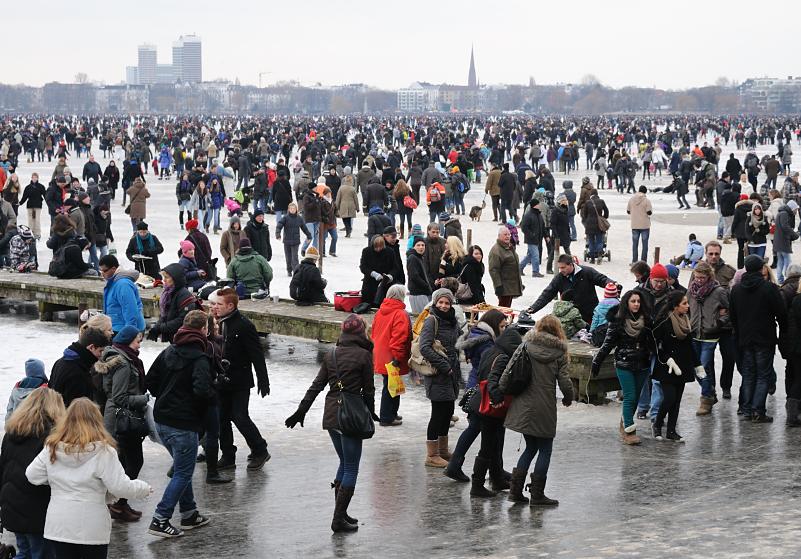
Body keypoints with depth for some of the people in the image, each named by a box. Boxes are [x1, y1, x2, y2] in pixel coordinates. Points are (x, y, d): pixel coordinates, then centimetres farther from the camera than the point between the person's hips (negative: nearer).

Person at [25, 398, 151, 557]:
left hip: (57, 526, 3)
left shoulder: (52, 448, -2)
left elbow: (32, 475, 5)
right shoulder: (102, 451, -13)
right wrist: (144, 488, 3)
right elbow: (120, 487, -14)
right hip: (91, 529, -3)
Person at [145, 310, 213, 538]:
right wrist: (213, 395, -8)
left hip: (161, 421, 8)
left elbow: (149, 381, 10)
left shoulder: (168, 352, 8)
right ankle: (160, 520, -3)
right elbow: (202, 389, -29)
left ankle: (189, 514, 29)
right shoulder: (199, 358, -16)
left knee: (182, 468, 22)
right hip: (184, 424, -8)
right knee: (183, 473, 2)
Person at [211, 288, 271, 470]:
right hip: (222, 381, 8)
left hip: (240, 383, -7)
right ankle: (228, 457, 18)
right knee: (222, 418, 8)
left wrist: (263, 381, -18)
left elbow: (257, 355, -15)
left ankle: (260, 451, 9)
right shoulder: (219, 324, 8)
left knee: (240, 417, -9)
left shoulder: (244, 326, -14)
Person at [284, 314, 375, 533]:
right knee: (351, 469, 1)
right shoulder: (363, 355, -9)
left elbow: (316, 385, 8)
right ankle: (339, 519, -2)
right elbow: (368, 389, -5)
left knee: (345, 463, 21)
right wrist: (370, 413, 9)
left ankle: (341, 513, 23)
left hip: (330, 415, 6)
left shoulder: (331, 355, 8)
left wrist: (301, 411, 11)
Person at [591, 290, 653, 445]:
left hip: (642, 365, 3)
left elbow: (652, 342, 6)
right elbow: (608, 343, -2)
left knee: (635, 397, 10)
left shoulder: (646, 320, 1)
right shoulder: (618, 321, -7)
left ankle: (625, 422, 29)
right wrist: (597, 362, -2)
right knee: (630, 397, -7)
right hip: (624, 365, -3)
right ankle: (629, 431, -3)